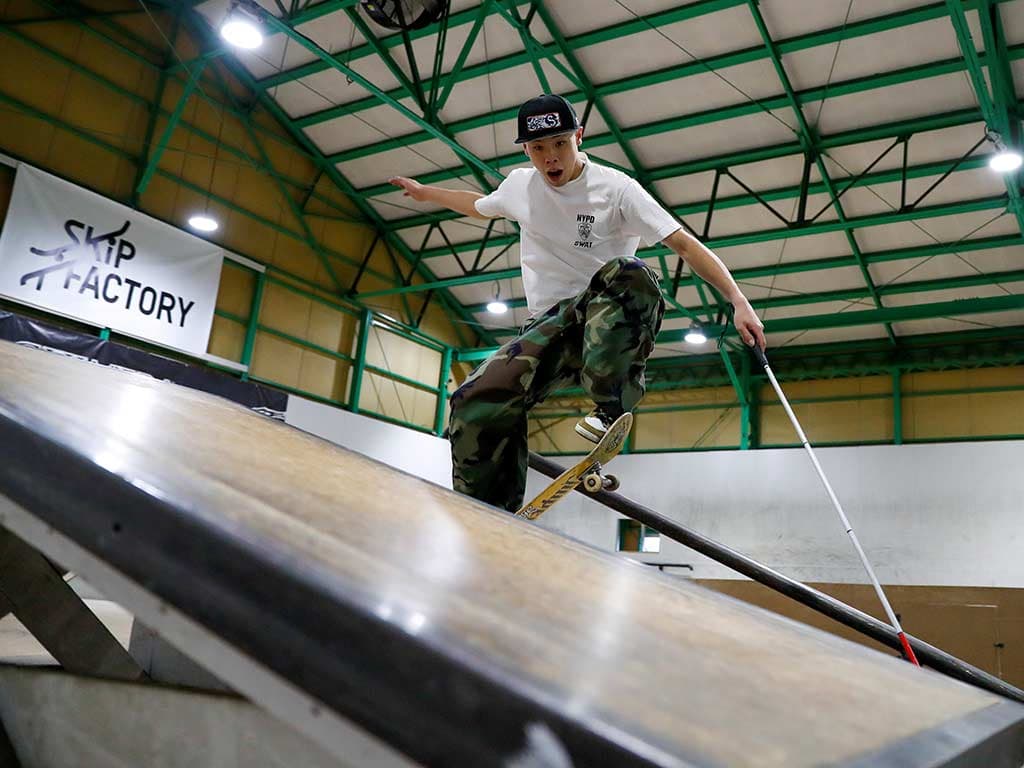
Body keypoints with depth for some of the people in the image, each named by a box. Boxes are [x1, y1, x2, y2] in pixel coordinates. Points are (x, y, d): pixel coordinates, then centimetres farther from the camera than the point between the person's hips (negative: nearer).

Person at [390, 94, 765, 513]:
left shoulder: (615, 187, -6)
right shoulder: (519, 185, 9)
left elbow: (683, 243, -12)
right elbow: (479, 205, 34)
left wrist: (738, 301, -22)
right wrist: (425, 192, 42)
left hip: (614, 321, -3)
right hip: (551, 324, 4)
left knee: (628, 272, -40)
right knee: (477, 403, -23)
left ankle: (610, 409, -38)